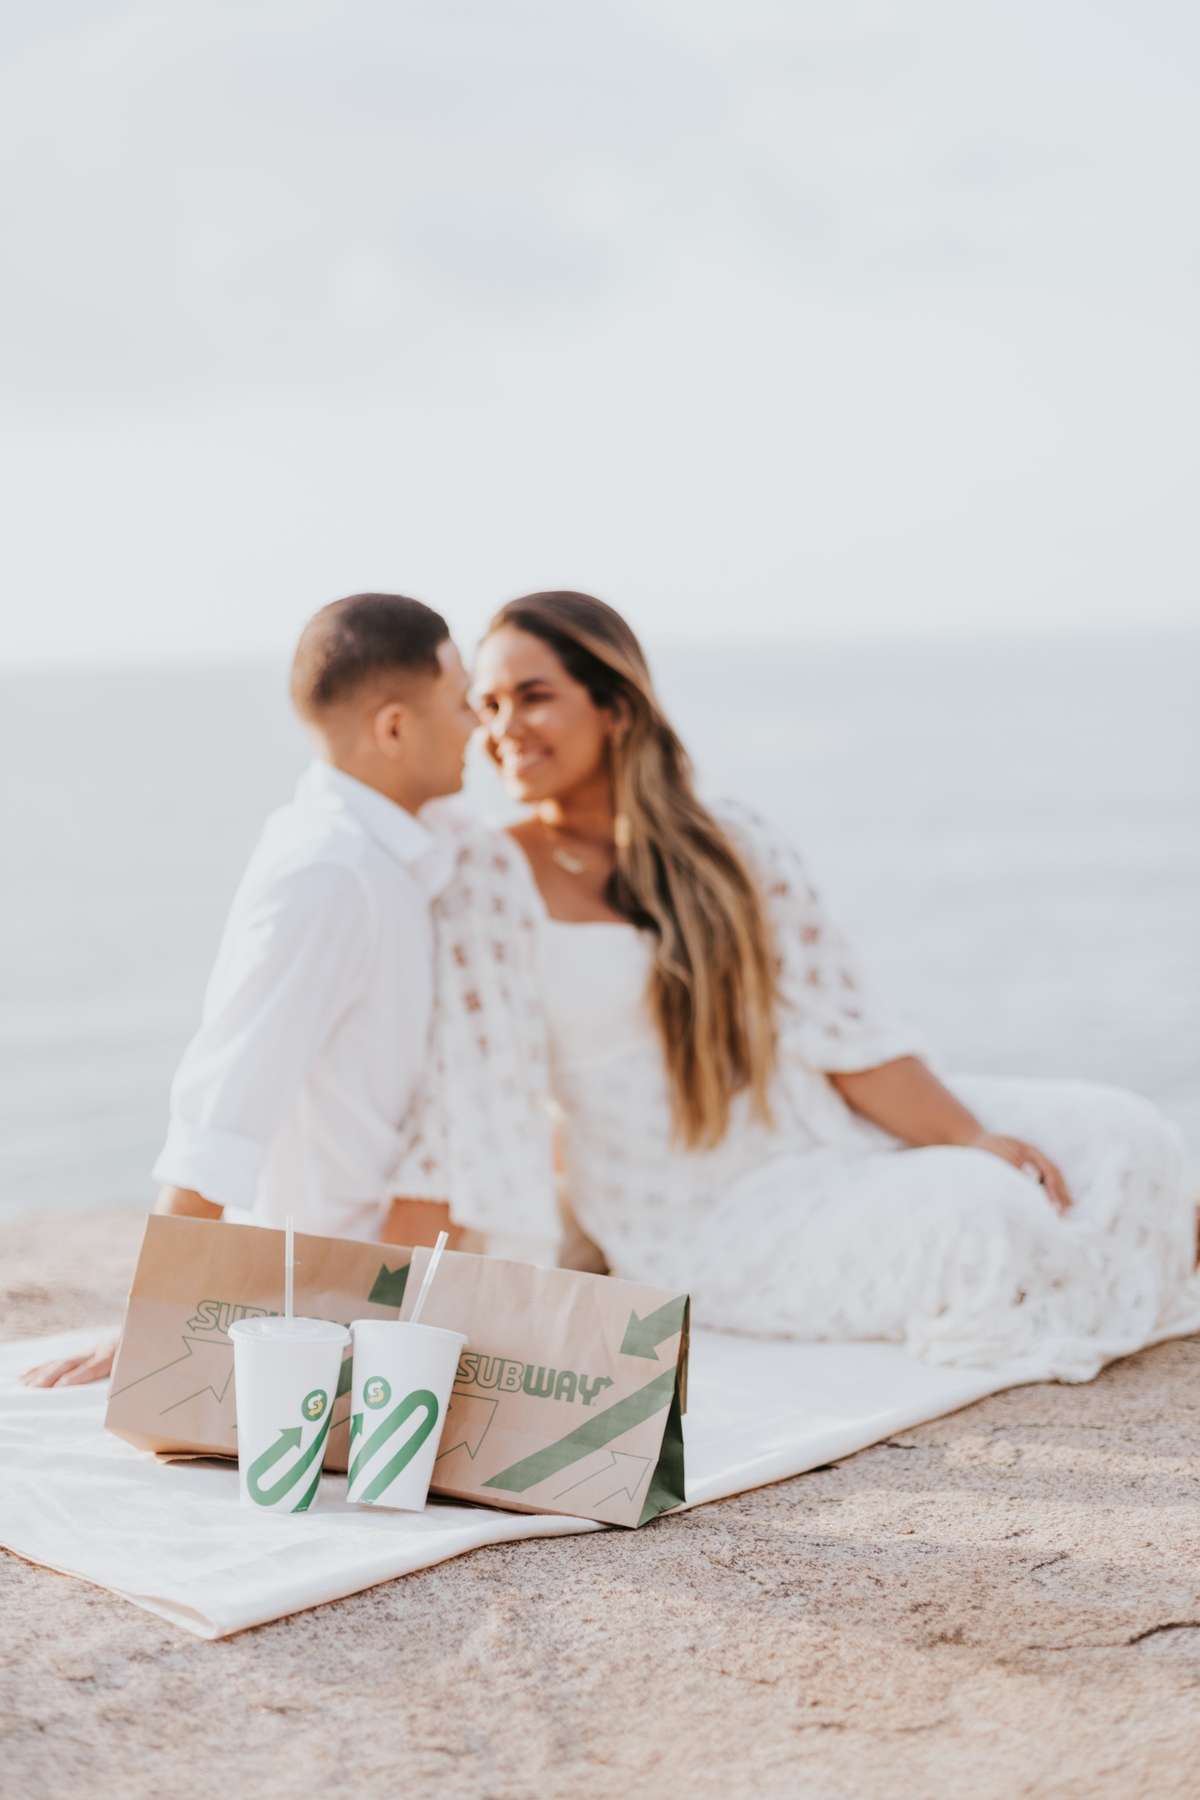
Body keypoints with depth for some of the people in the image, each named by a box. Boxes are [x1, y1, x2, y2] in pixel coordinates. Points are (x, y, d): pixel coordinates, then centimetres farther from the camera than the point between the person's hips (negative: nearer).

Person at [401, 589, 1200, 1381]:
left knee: (1121, 1136, -7)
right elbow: (475, 1100, -15)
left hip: (831, 1132, 5)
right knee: (974, 1214, -28)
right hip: (709, 1222, -4)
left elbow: (849, 1032, 0)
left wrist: (974, 1139, -12)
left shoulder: (736, 847, 1)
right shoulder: (490, 881, -11)